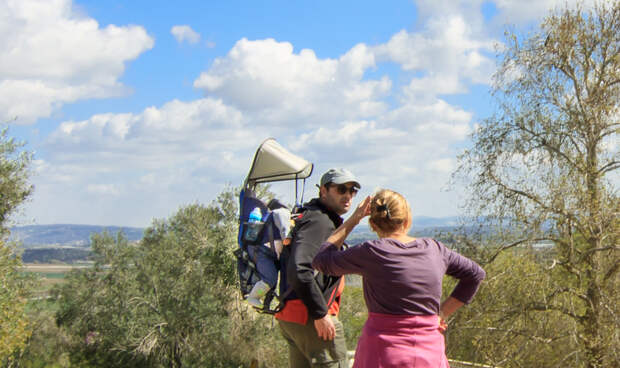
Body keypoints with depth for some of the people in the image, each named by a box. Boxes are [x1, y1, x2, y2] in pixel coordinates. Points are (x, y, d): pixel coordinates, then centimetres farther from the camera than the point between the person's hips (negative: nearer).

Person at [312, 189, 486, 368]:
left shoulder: (371, 253, -8)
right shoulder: (434, 249, 6)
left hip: (383, 351, -4)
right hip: (430, 352, 4)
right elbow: (476, 274, 19)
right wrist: (442, 313, 16)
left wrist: (352, 220, 11)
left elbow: (321, 261, 7)